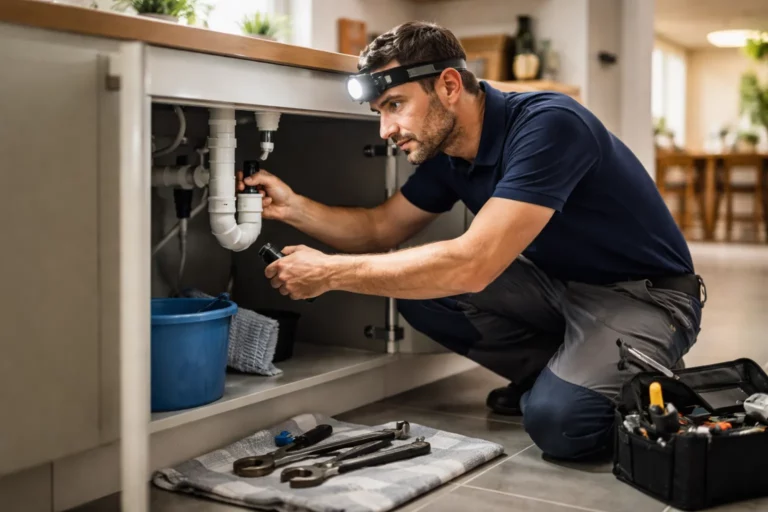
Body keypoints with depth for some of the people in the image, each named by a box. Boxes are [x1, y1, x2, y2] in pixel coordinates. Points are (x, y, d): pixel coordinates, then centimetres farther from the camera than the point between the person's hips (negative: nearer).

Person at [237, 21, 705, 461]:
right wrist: (293, 206, -8)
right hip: (558, 284, 8)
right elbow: (381, 228, 10)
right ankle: (557, 372, 6)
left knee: (556, 417, -32)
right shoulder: (446, 151, -2)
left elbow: (473, 264, -35)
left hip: (646, 295, -7)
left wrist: (331, 272, -29)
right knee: (420, 284, -10)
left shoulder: (547, 125, -28)